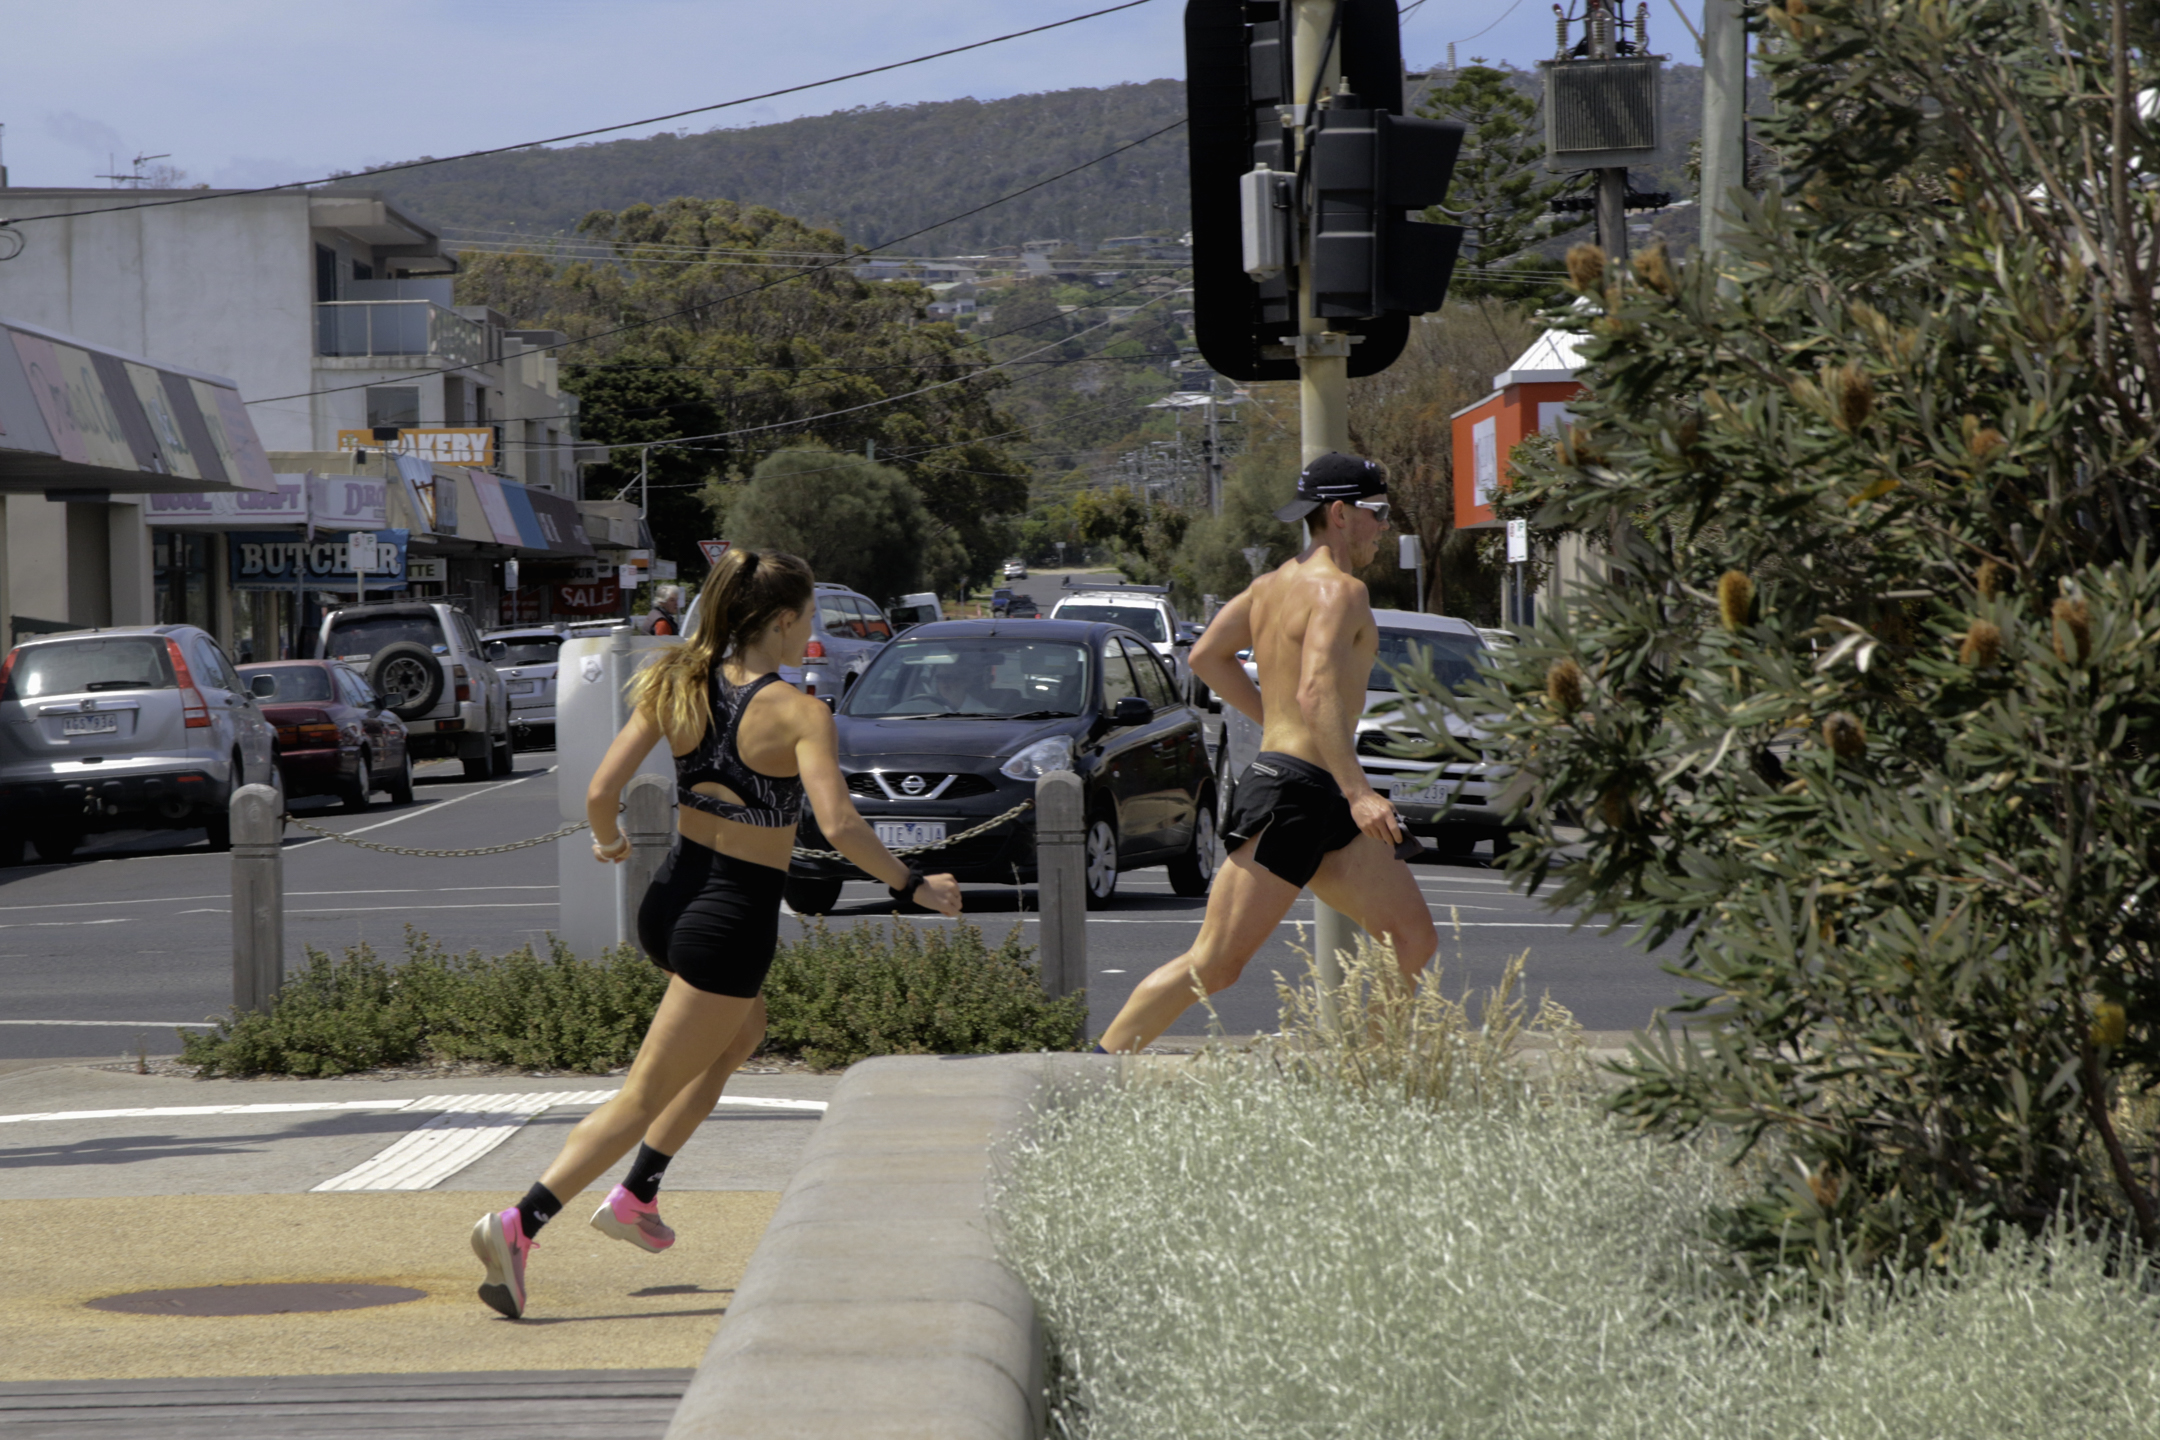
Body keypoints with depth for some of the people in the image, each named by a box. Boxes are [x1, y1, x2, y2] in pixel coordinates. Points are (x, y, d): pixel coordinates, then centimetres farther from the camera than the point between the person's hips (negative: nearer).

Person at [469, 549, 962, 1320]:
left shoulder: (677, 686, 1)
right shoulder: (797, 712, -15)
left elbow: (600, 792, -2)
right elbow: (840, 827, -25)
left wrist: (607, 840, 19)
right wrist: (915, 886, -13)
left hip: (670, 900, 7)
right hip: (734, 918, -7)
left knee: (743, 1030, 33)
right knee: (643, 1097, -1)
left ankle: (636, 1196, 29)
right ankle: (519, 1225, -13)